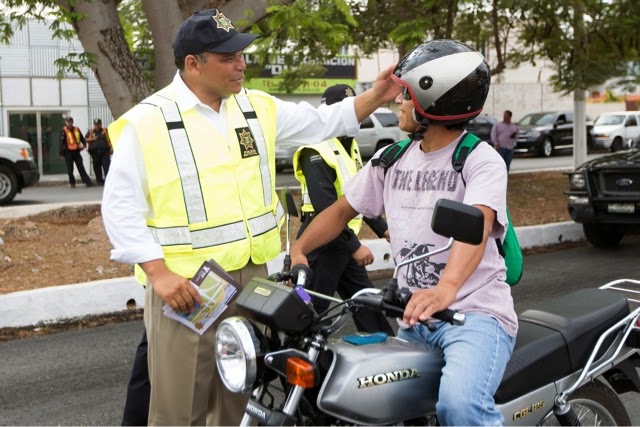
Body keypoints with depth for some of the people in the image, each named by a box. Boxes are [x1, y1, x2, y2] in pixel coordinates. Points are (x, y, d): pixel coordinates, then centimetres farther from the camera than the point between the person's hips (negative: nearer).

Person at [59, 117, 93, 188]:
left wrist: (84, 144, -4)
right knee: (70, 169, 2)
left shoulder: (77, 130, 9)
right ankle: (72, 183, 13)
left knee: (81, 167, 3)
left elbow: (82, 138, 18)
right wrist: (61, 153, -12)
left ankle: (87, 182, 0)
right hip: (68, 152, -3)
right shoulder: (64, 131, -5)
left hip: (76, 152, 4)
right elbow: (61, 142, -8)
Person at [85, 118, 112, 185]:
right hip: (95, 152, 2)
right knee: (97, 168, 5)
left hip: (105, 152, -2)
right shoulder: (90, 132, 12)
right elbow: (85, 139, 12)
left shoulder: (105, 131, 7)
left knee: (106, 166, -10)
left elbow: (110, 139, 5)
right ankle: (100, 181, 14)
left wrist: (111, 148, -6)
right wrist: (92, 139, -5)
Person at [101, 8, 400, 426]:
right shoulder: (147, 122, -9)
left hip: (251, 277, 5)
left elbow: (322, 122, 16)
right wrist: (158, 272, -18)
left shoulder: (256, 108, 8)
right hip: (184, 284, -5)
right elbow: (120, 207, -10)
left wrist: (375, 97, 3)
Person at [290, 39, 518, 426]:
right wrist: (298, 251, -3)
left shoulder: (482, 160, -10)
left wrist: (446, 288, -48)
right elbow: (342, 210, 16)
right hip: (414, 316, 7)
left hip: (475, 312, -6)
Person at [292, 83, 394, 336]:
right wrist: (354, 246, -22)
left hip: (345, 240, 9)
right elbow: (325, 208, -23)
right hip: (323, 243, -9)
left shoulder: (351, 146, 14)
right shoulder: (317, 152, -17)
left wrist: (381, 228, 14)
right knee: (313, 312, -3)